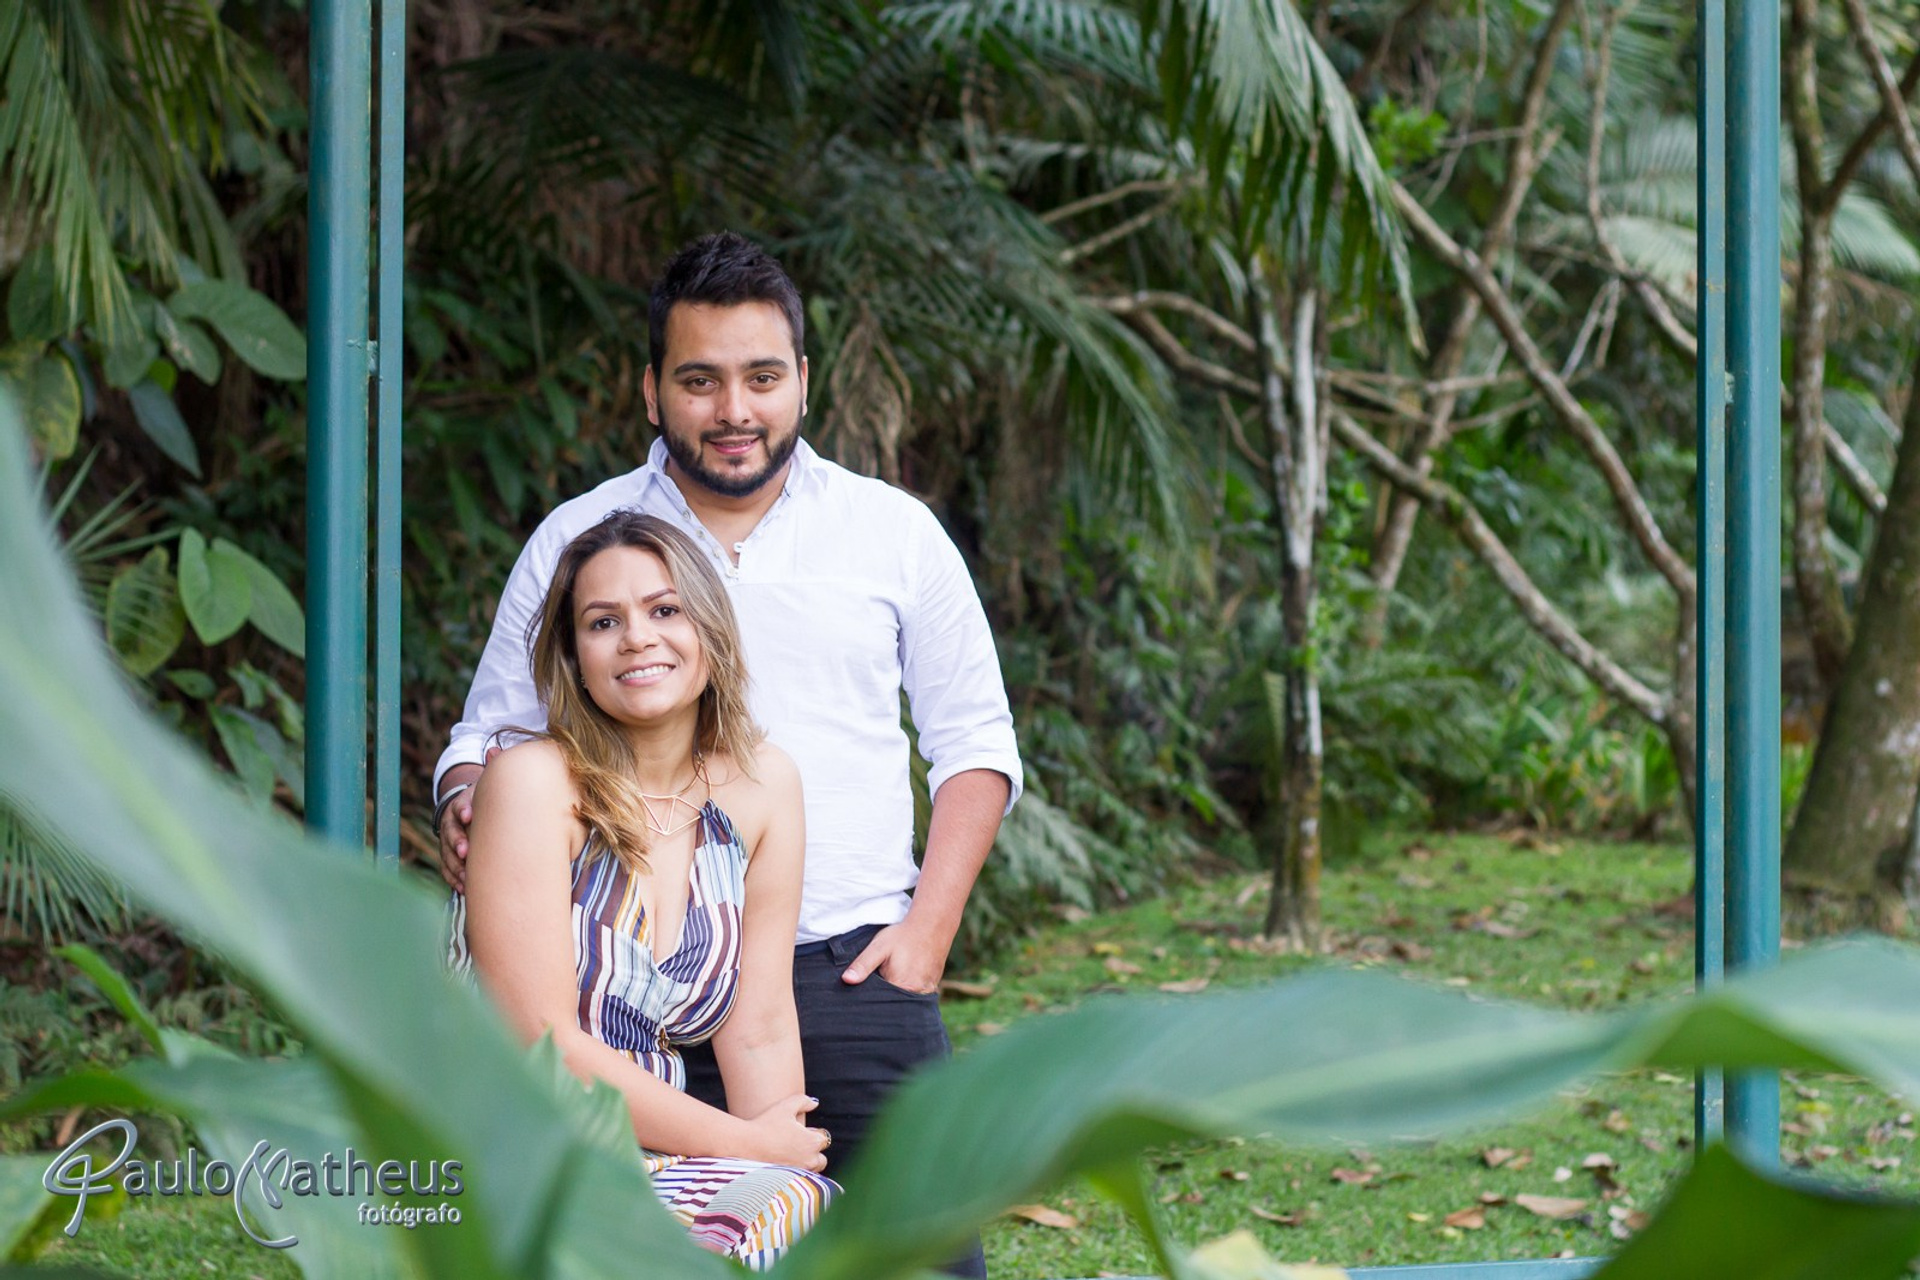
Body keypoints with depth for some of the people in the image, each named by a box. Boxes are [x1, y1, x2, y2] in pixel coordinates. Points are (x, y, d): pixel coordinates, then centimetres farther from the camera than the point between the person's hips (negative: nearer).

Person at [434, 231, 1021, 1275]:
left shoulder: (896, 533, 8)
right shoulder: (574, 544, 8)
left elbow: (974, 745, 12)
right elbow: (490, 734, 15)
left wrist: (926, 928, -1)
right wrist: (467, 801, -10)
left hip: (850, 971, 0)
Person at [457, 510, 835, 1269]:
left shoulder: (761, 786, 6)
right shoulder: (534, 783, -10)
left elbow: (761, 1029, 6)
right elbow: (539, 1050, -14)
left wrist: (782, 1170, -8)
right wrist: (746, 1145, -9)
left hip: (644, 1163, 5)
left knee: (807, 1205, -29)